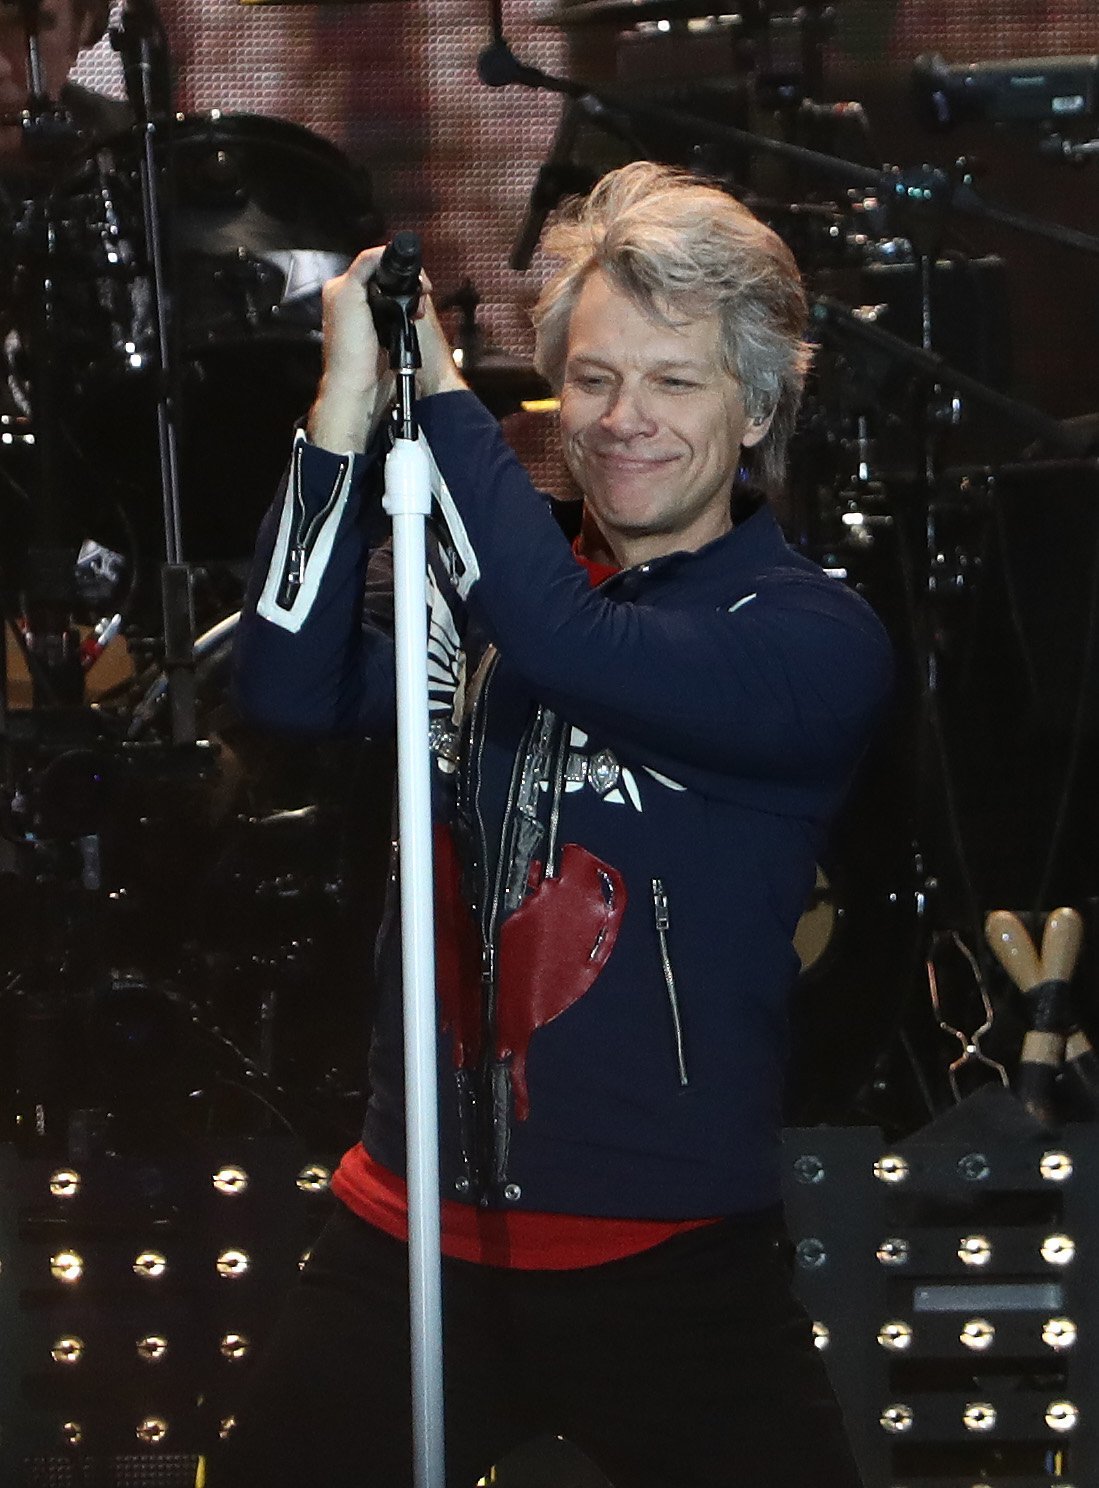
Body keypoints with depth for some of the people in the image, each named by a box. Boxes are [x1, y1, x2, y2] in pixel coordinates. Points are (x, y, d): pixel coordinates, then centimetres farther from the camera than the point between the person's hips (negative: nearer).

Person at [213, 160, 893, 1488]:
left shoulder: (817, 640, -8)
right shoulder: (476, 590, 7)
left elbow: (570, 649, -25)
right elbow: (292, 690, -11)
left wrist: (434, 383, -18)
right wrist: (347, 405, -19)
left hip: (670, 1270, -4)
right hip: (407, 1239, 4)